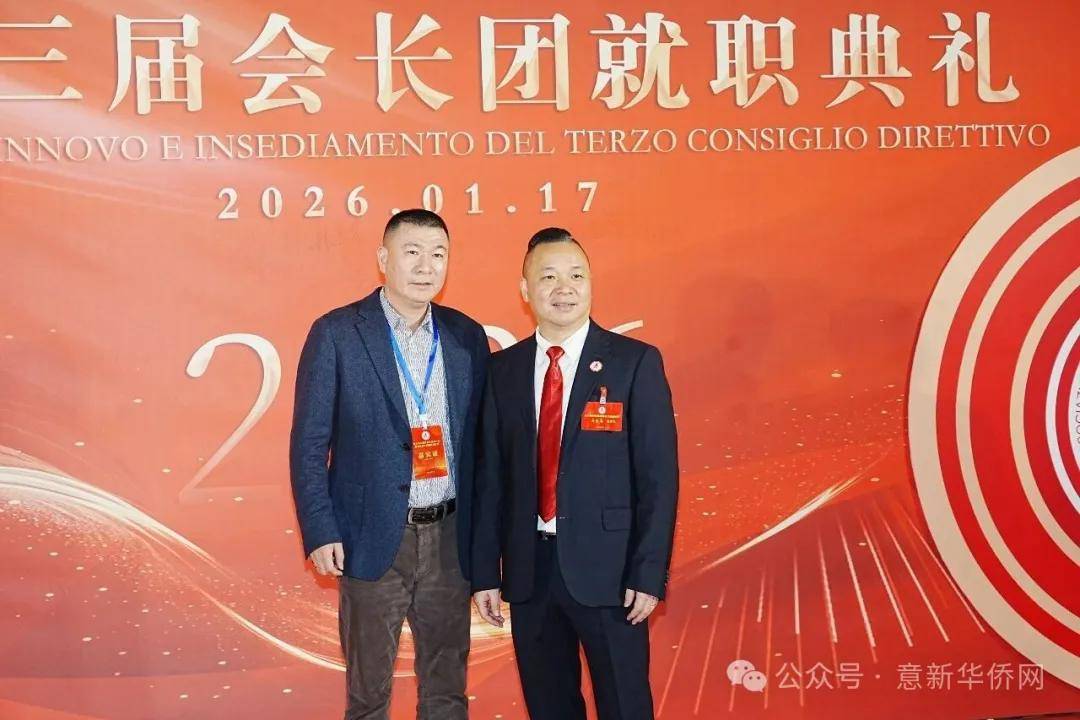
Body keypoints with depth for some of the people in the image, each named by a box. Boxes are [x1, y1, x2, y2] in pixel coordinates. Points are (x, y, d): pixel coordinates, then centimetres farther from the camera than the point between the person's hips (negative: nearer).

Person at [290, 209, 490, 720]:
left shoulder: (468, 337, 5)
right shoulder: (336, 333, -6)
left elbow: (477, 438, 8)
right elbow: (309, 443, -5)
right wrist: (320, 532, -10)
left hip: (449, 538, 3)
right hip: (373, 537, -3)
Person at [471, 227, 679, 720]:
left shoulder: (636, 363, -5)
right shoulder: (503, 369, 5)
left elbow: (658, 474, -6)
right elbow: (489, 476, 6)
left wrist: (649, 573, -10)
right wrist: (484, 572, 4)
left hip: (606, 567, -3)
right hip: (528, 568, 3)